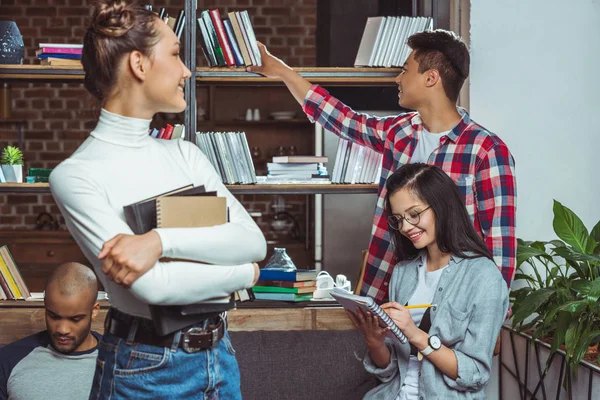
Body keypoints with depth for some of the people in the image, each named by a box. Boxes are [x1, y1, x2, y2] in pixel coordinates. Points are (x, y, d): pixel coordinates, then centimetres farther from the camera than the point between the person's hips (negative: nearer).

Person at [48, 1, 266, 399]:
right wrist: (244, 274, -8)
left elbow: (254, 241, -7)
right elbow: (152, 286, -22)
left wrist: (162, 240, -21)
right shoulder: (76, 174, -14)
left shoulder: (184, 153, 5)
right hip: (144, 368, -6)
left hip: (218, 353, 6)